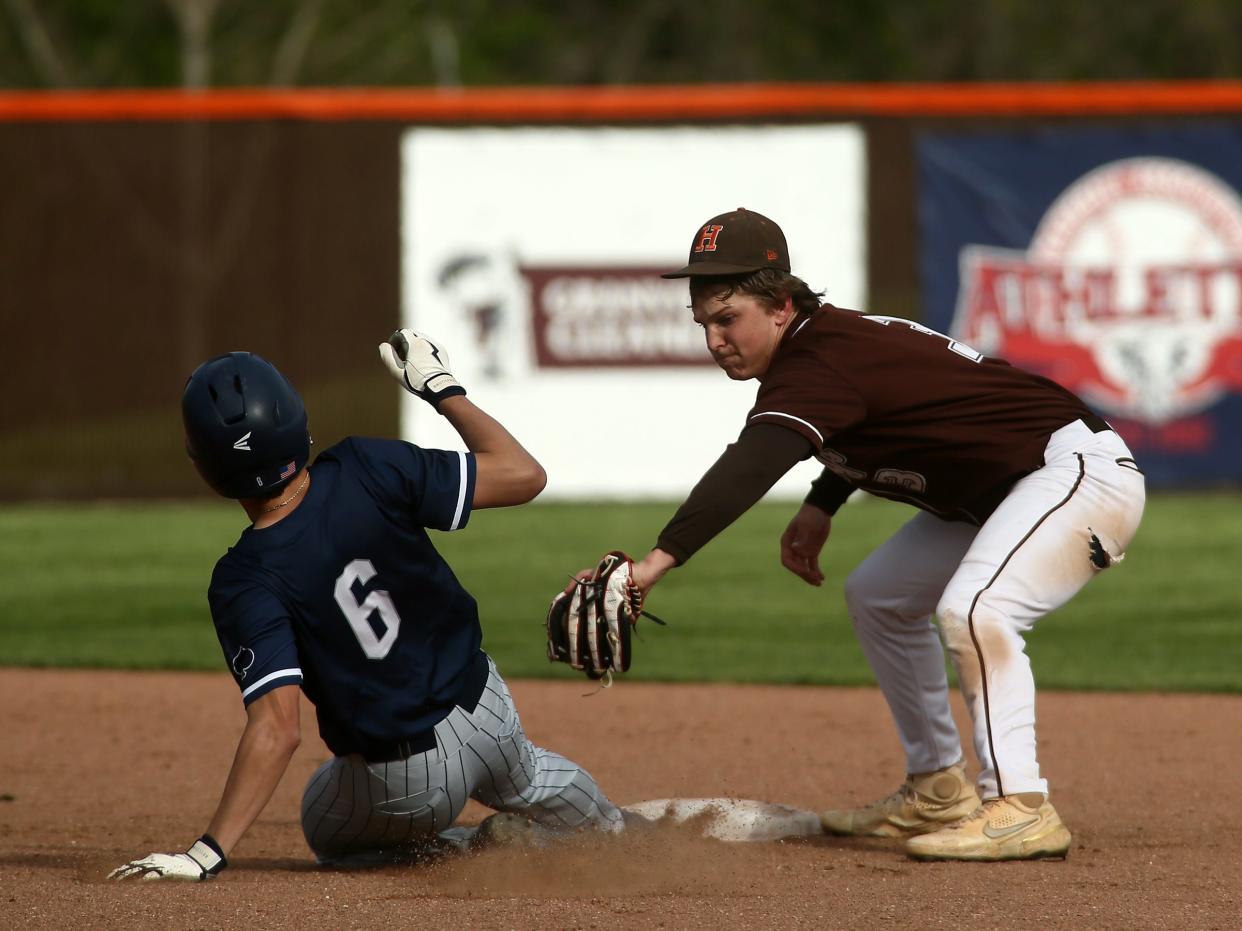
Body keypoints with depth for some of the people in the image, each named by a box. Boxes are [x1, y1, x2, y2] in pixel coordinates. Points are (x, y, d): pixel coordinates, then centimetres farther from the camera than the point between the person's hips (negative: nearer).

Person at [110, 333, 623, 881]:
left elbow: (277, 728, -34)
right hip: (485, 712, 4)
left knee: (331, 836, 31)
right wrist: (442, 389, 1)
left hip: (403, 786, -4)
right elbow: (523, 474, -13)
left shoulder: (243, 585, -27)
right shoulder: (366, 472, -20)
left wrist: (207, 854, -35)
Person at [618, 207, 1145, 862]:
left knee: (972, 608, -33)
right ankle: (938, 794, 21)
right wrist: (821, 507, 12)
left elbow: (750, 468, -41)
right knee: (878, 596, 19)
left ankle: (1020, 809, -27)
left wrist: (660, 559, -51)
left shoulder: (817, 362, -25)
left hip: (1079, 470, -12)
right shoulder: (831, 340, 4)